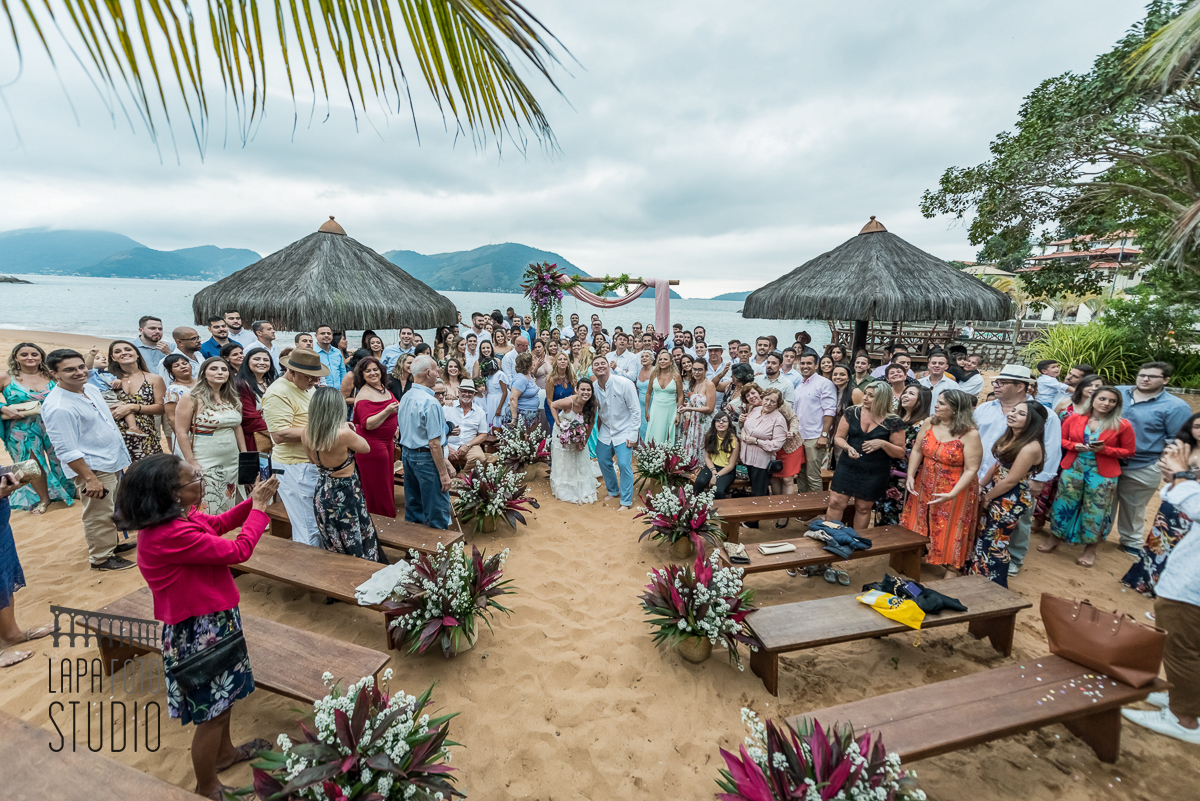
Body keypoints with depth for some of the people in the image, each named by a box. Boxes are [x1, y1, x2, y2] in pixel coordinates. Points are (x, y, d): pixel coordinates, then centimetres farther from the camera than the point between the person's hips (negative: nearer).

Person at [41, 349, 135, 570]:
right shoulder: (58, 407, -24)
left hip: (112, 462, 9)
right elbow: (67, 451, -23)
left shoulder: (91, 389, 3)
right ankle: (101, 558, 19)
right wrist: (90, 478, -23)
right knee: (99, 516, 4)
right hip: (93, 469, -9)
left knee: (112, 510, 23)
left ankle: (111, 544, 40)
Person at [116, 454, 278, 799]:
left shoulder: (176, 517, -4)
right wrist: (259, 509, -15)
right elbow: (239, 551, -26)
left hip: (213, 619, 10)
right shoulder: (173, 535, -32)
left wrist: (252, 501, 0)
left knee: (224, 694, 29)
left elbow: (217, 524, 13)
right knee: (212, 710, 11)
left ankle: (224, 752, 52)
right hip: (200, 631, -9)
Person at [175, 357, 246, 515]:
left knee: (229, 512, 10)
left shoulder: (232, 399, 11)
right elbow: (181, 433, -9)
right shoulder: (192, 399, -7)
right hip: (205, 466, -6)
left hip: (231, 464, 6)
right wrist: (192, 464, -14)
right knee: (206, 513, -3)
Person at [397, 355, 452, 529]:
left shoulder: (405, 398, 7)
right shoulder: (430, 402, -21)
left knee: (413, 504, 19)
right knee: (437, 511, 1)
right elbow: (434, 443, -22)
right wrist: (443, 473, -18)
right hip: (426, 458, -9)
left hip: (407, 454, 9)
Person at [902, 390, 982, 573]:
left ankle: (951, 569, 28)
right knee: (918, 529, 17)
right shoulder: (929, 423, -4)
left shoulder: (970, 434, -19)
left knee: (949, 532, 8)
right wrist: (910, 476, -8)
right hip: (924, 487, 5)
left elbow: (971, 470, -19)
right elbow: (917, 451, 1)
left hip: (954, 491, -5)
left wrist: (952, 494, -26)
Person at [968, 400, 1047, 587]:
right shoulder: (1010, 437, 3)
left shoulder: (1030, 447, -23)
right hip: (997, 493, 8)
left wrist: (987, 497, -9)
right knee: (981, 535, 18)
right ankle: (977, 574, 35)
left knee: (994, 543, 6)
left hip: (1013, 501, -8)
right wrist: (980, 486, 4)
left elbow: (1011, 481, -20)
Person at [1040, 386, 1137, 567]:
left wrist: (1104, 449, -15)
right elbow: (1060, 438, 9)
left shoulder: (1122, 425, -3)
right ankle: (1055, 537, 26)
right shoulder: (1074, 419, -1)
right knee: (1063, 503, 9)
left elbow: (1129, 451, 1)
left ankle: (1090, 549, 22)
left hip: (1102, 473, -1)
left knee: (1096, 510, 6)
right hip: (1073, 468, 1)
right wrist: (1074, 446, -11)